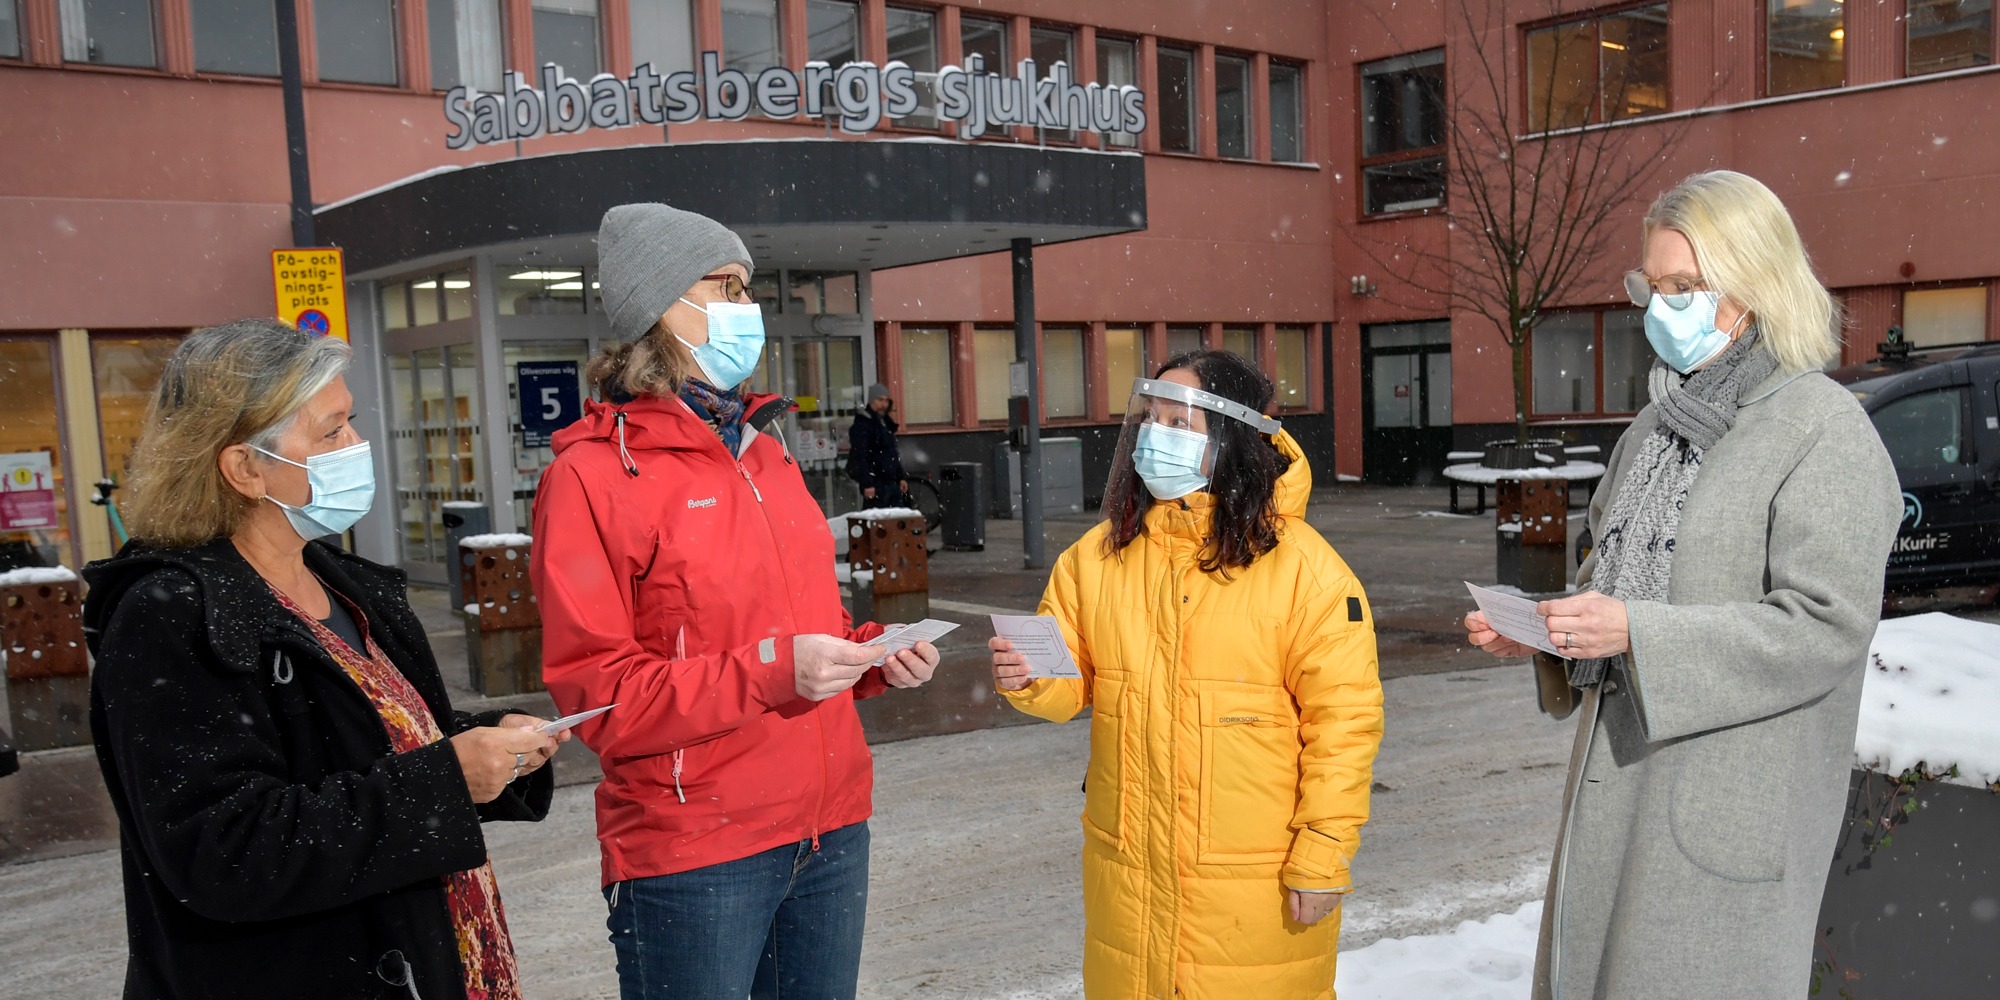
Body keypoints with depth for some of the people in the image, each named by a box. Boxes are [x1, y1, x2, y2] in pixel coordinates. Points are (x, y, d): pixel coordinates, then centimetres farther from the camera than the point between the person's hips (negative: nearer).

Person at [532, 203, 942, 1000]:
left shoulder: (765, 454, 13)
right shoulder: (594, 474, -9)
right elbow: (597, 695, -13)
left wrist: (870, 656, 2)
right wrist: (767, 673, -24)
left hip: (829, 831, 7)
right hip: (693, 857, -6)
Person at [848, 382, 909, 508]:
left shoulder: (886, 423, 19)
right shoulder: (862, 424, -9)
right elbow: (860, 456, -17)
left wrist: (901, 477, 19)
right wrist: (867, 484, -24)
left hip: (892, 482, 9)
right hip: (876, 484, -9)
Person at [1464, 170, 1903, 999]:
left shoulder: (1825, 433, -10)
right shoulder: (1658, 425, 13)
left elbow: (1826, 625, -18)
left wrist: (1636, 634, -25)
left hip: (1731, 805, -7)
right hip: (1618, 777, 8)